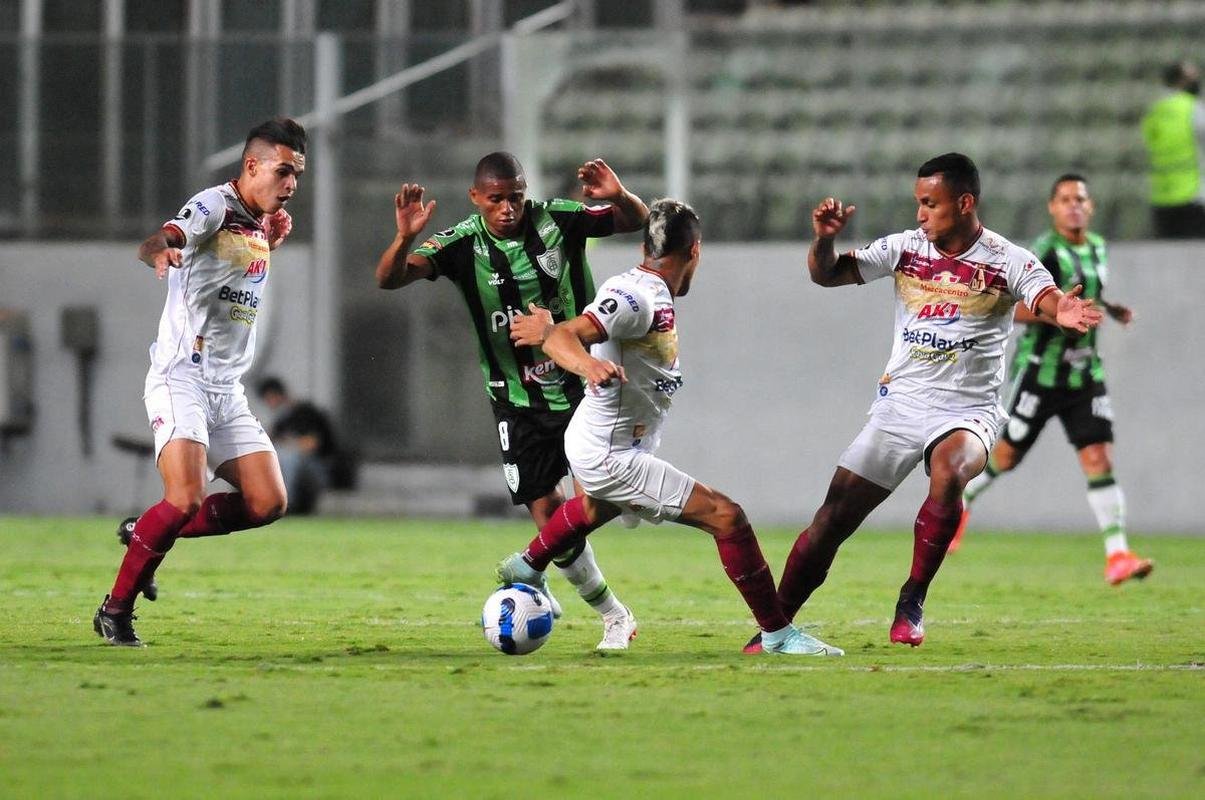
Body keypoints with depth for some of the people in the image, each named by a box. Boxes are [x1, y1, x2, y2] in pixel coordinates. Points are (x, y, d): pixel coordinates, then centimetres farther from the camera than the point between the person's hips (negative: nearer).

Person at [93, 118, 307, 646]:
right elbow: (159, 242, -29)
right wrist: (160, 250, -54)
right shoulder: (215, 206, -10)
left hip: (228, 389, 8)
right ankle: (116, 610, -6)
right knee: (185, 500, -22)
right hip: (181, 379, -8)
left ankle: (148, 534, 14)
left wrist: (269, 243, 14)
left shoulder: (258, 224, 15)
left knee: (267, 503, -3)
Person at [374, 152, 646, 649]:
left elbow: (639, 221, -2)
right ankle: (612, 616, 13)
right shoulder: (463, 245, -11)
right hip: (518, 399, -1)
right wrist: (404, 239, -41)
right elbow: (388, 279, -19)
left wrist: (619, 197, -26)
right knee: (549, 516, -3)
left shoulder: (558, 220, -8)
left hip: (581, 382, 1)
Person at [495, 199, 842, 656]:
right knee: (727, 518, -15)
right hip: (613, 459, -11)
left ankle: (525, 569, 66)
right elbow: (562, 337, -38)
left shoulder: (652, 293, 3)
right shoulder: (636, 298, -25)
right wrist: (588, 364, -55)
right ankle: (776, 633, -9)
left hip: (594, 443, 11)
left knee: (595, 509, 43)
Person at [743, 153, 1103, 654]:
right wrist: (823, 238, -19)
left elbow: (1046, 297, -25)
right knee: (833, 518, -2)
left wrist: (1062, 311, -49)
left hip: (967, 410, -3)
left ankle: (912, 602, -20)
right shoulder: (905, 248, 3)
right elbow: (825, 274, 2)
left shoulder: (1008, 262, -7)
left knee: (948, 472, -35)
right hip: (899, 404, 3)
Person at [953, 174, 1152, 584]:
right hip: (1041, 370, -5)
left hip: (1085, 373, 5)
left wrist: (1110, 309, 12)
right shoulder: (1046, 251, -14)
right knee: (1008, 454, 7)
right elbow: (1018, 309, -21)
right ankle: (960, 501, 38)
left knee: (1099, 457, -8)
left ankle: (1117, 555, -13)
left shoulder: (1097, 247, 10)